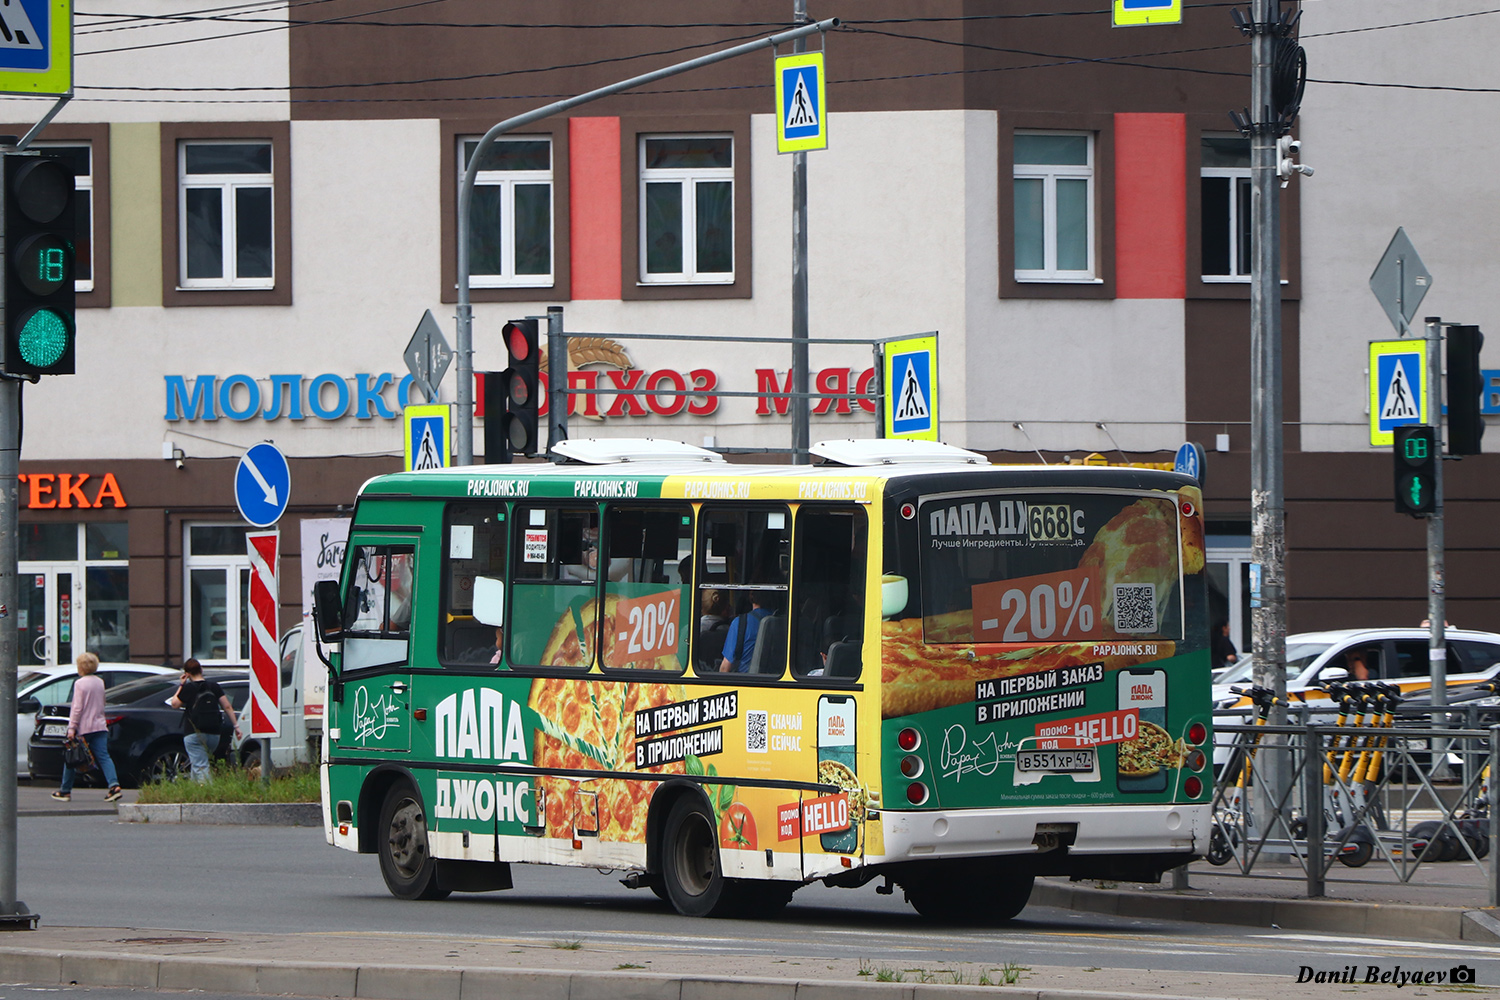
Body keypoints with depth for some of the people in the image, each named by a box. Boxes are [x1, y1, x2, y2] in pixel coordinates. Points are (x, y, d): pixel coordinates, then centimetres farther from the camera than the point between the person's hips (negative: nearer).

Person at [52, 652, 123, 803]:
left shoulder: (80, 684, -10)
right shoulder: (100, 683, 10)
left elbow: (77, 707, -15)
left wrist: (71, 728, -14)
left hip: (83, 727, -6)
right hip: (99, 726, 6)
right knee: (103, 757, -2)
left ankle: (65, 791, 15)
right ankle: (114, 785, -21)